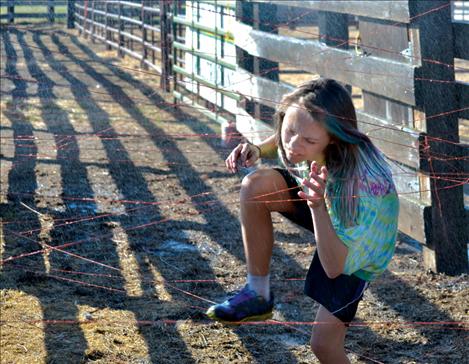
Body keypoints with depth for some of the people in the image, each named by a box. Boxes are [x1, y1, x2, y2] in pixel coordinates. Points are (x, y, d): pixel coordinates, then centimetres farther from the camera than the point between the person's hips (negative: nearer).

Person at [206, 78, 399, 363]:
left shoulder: (359, 182, -43)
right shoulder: (302, 140, -27)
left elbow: (335, 268, -40)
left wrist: (318, 205, -53)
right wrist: (258, 150, -20)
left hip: (356, 246, -5)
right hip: (320, 200, 5)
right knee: (255, 186, -20)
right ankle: (258, 295, -5)